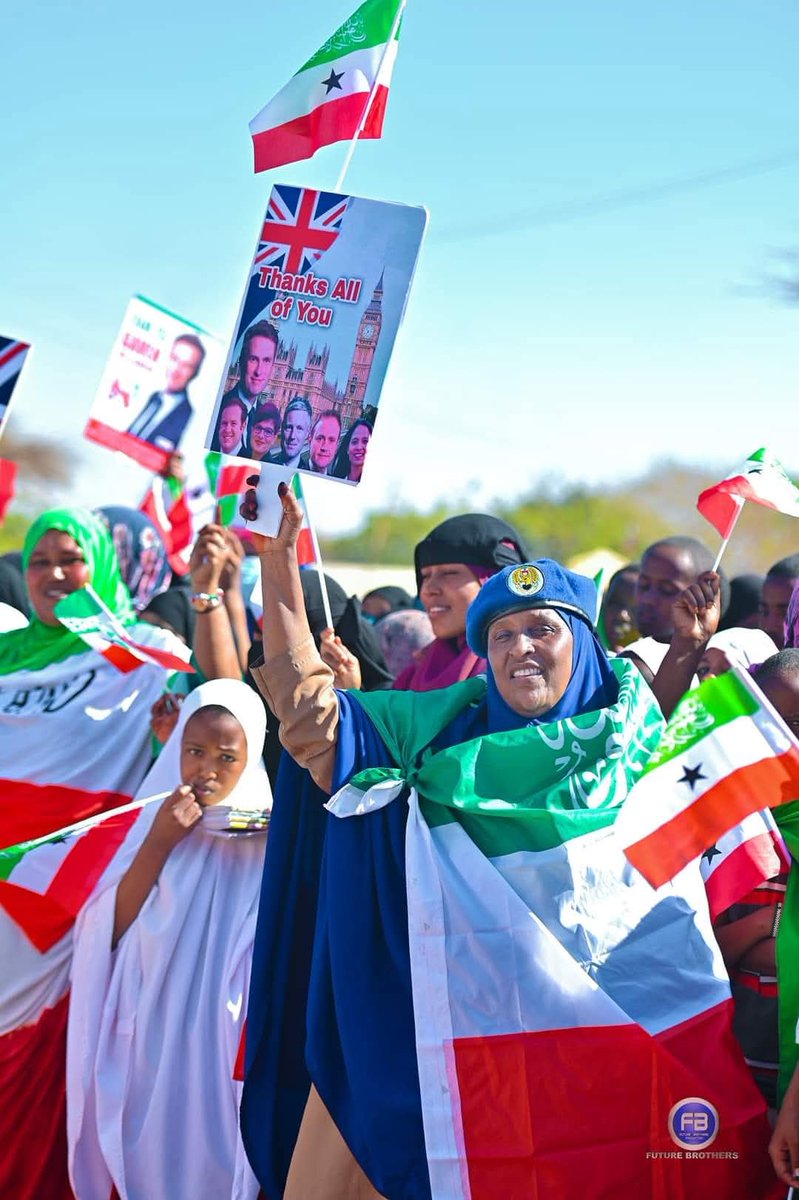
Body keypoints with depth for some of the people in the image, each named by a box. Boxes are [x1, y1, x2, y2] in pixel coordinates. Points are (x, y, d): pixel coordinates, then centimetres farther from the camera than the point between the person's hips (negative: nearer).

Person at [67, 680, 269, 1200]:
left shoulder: (268, 832, -2)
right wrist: (159, 843, -13)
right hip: (152, 1041, 1)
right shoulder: (156, 818, 3)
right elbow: (113, 928, -4)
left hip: (225, 1045, -1)